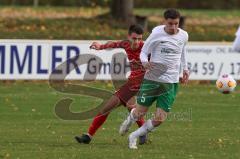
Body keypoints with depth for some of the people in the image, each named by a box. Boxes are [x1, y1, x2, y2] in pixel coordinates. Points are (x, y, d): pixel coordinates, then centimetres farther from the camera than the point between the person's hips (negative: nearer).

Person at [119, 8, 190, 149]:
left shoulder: (184, 36, 1)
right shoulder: (157, 34, -10)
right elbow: (143, 52, -4)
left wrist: (185, 69, 16)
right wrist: (145, 62, -27)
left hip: (171, 83, 3)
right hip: (152, 79, -2)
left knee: (160, 119, -7)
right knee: (140, 113, 4)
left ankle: (134, 137, 15)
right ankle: (129, 121, 43)